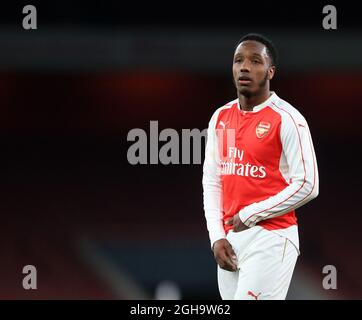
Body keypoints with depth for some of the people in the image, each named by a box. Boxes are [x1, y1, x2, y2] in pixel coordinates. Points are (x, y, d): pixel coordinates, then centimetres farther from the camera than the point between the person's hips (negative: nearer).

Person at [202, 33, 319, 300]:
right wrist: (217, 236, 1)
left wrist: (251, 215, -11)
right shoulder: (220, 118, 11)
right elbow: (211, 181, 13)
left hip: (270, 238, -6)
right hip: (230, 238, 6)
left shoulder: (287, 119, -8)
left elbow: (307, 185, -12)